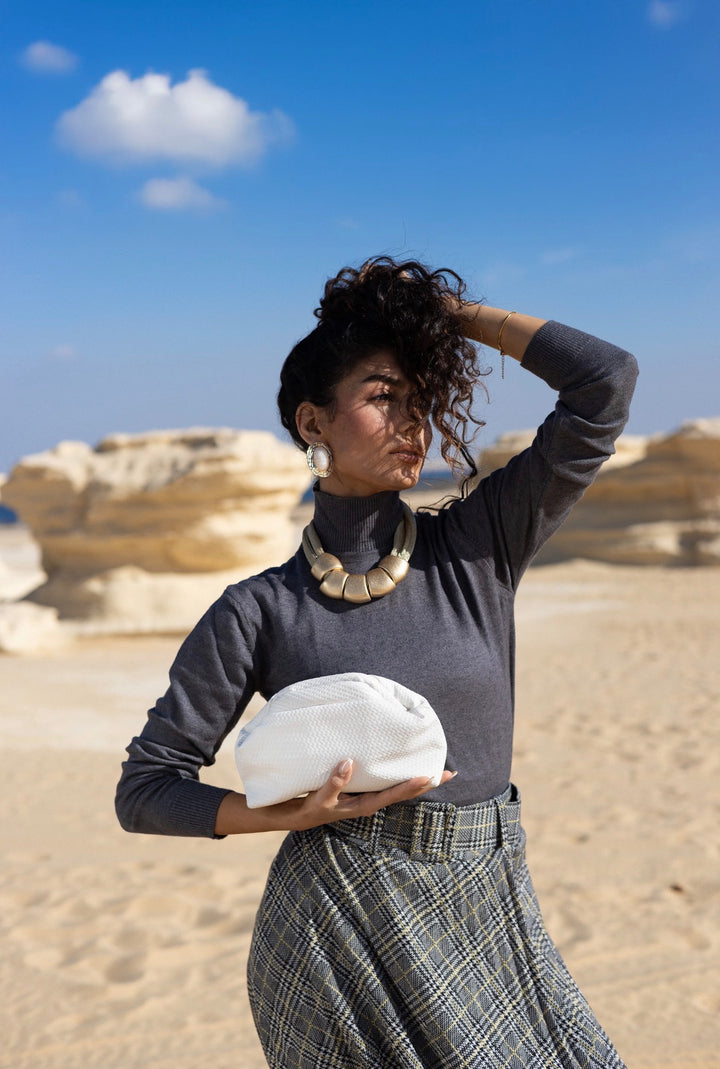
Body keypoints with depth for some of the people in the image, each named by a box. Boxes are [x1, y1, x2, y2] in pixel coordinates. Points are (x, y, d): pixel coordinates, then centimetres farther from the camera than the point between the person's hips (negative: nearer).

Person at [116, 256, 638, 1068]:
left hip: (488, 917, 3)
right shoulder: (260, 612, -5)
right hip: (341, 933, -2)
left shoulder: (477, 547, 1)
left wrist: (446, 308, 1)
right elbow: (145, 789, -1)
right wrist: (301, 813, -15)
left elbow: (604, 381, -6)